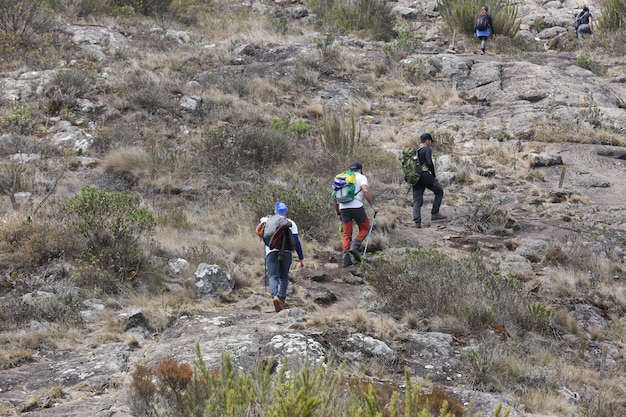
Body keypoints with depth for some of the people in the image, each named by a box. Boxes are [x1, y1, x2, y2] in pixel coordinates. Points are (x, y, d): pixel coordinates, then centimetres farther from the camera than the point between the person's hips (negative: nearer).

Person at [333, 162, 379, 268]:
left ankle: (345, 258, -3)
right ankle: (355, 246, -8)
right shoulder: (361, 177, 9)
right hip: (356, 206, -4)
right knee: (364, 228, 15)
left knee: (346, 234, 9)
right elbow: (365, 191, -11)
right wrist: (373, 205, -9)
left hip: (343, 207, 4)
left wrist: (338, 213, 27)